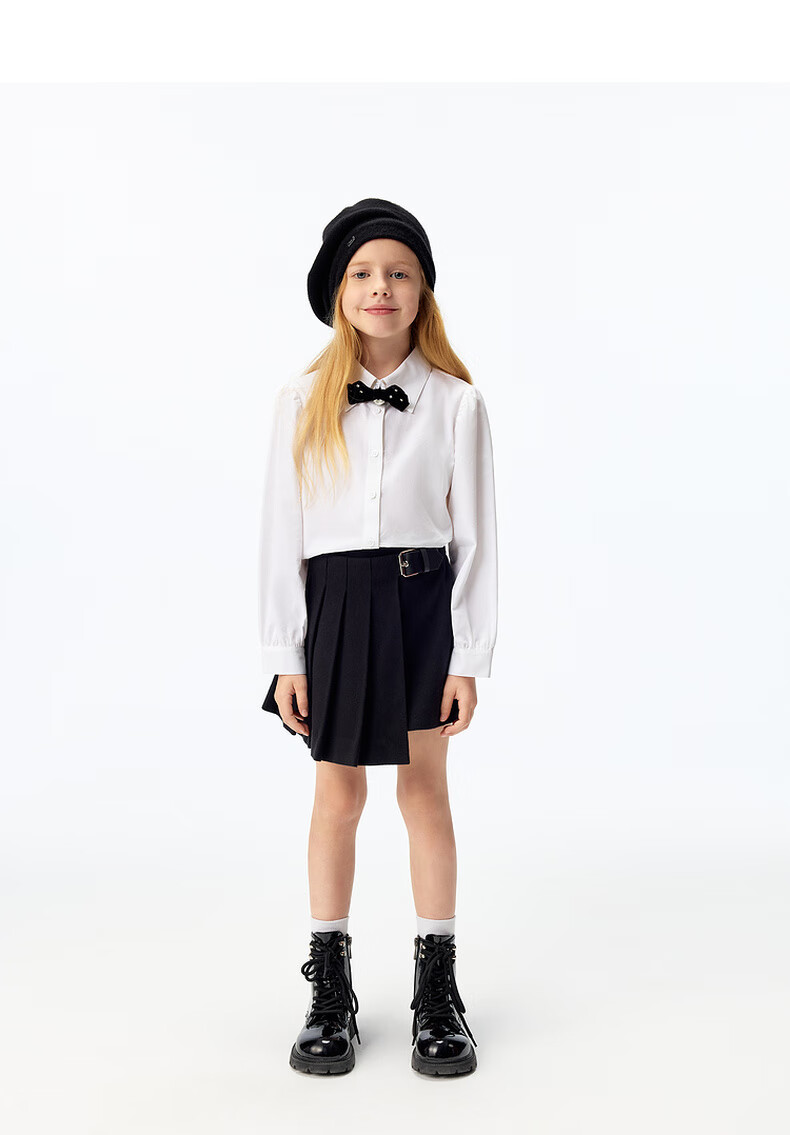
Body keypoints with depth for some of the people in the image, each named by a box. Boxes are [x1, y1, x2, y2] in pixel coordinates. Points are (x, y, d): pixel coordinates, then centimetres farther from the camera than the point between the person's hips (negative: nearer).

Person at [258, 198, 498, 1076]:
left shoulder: (456, 401, 0)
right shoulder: (302, 402, 3)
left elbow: (474, 536, -1)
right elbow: (281, 535, 2)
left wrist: (470, 656, -5)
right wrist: (284, 656, -2)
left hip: (424, 601, -1)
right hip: (334, 602, 1)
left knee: (425, 789, 7)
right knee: (338, 793, 9)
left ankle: (437, 989, 21)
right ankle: (330, 988, 23)